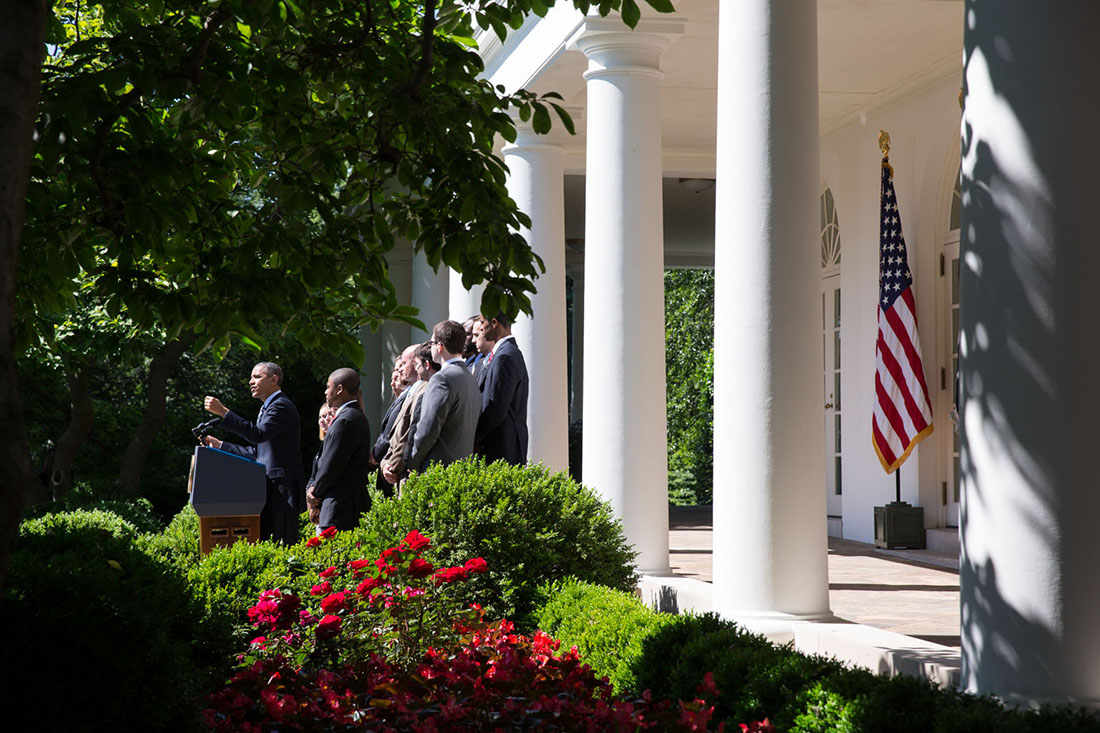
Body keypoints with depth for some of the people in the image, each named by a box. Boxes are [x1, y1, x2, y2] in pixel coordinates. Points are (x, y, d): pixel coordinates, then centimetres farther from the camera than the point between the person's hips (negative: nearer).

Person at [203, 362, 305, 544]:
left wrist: (223, 412, -24)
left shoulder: (281, 405, -9)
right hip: (269, 490, 10)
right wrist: (220, 446, 23)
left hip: (282, 489, -10)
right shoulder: (268, 408, 23)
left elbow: (258, 435, -25)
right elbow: (257, 452, 25)